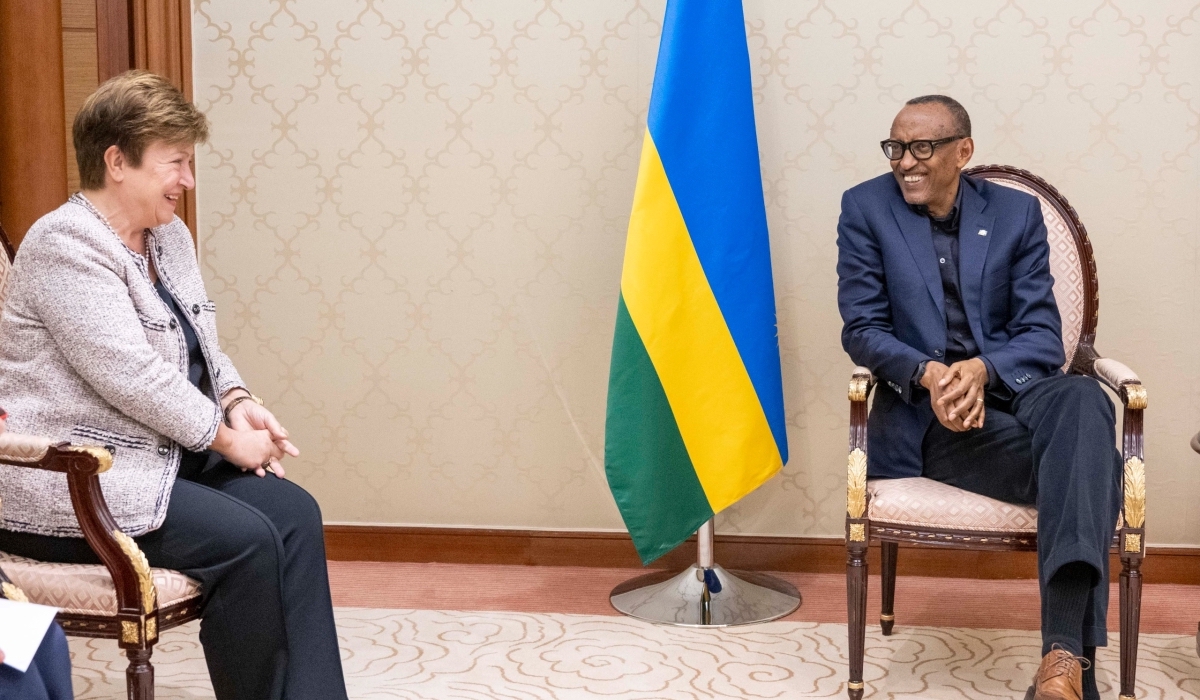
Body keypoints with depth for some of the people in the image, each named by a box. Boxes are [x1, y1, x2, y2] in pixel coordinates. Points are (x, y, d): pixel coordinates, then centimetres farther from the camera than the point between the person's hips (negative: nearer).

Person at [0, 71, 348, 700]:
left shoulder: (169, 236, 12)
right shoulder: (65, 246, -16)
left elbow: (204, 350, 18)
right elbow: (130, 375, -24)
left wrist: (238, 402, -2)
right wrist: (225, 436, -16)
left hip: (165, 453, 9)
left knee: (294, 512, -12)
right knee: (247, 540, -23)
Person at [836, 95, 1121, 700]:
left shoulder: (1016, 213, 10)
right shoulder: (867, 208, 6)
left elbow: (1042, 336, 3)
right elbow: (862, 330, 1)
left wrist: (981, 369, -20)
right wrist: (930, 375, -20)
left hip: (1011, 390, 2)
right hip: (926, 413, -2)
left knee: (1082, 400, -36)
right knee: (1080, 454, -31)